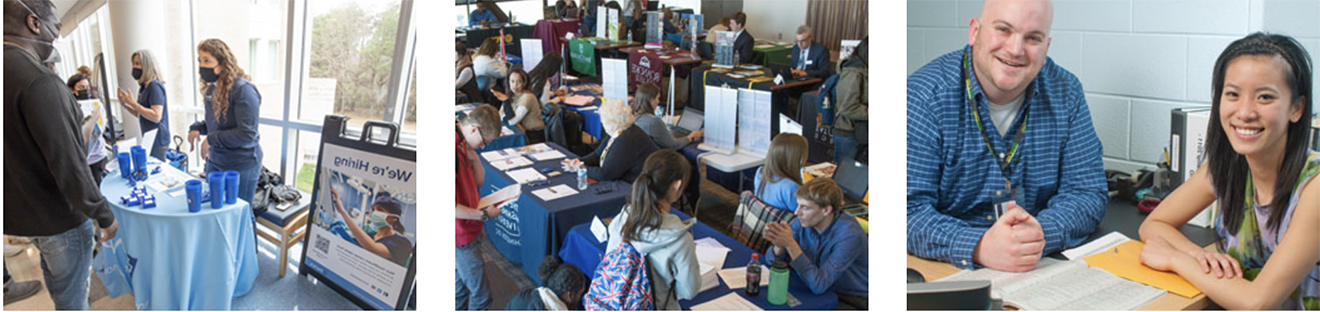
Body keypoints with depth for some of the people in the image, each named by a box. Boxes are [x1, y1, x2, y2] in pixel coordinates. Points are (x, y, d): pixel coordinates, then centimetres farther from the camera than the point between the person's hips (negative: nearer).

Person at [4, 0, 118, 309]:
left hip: (22, 211, 9)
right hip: (59, 216, -9)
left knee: (57, 286, 26)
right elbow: (69, 165, -26)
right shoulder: (39, 82, -26)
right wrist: (104, 215, -16)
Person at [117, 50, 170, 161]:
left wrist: (133, 103, -20)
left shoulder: (155, 86, -14)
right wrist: (125, 105, 10)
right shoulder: (144, 87, 15)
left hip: (157, 140, -9)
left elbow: (156, 116, -22)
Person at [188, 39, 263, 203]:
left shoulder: (243, 89, -20)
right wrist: (197, 128, 0)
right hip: (215, 162, 8)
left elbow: (247, 134, -24)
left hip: (241, 166, -8)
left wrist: (212, 139, -19)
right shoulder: (212, 89, 6)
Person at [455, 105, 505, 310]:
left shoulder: (463, 145, 4)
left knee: (461, 288, 22)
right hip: (461, 237, -10)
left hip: (468, 230, 10)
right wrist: (484, 214, -17)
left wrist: (472, 155, -6)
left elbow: (479, 181, 11)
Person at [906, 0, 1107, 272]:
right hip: (945, 272, -5)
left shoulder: (1066, 93, -1)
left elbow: (1087, 192, -2)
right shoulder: (923, 96, -13)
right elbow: (910, 209, -19)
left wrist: (1040, 234, -24)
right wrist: (981, 247, -37)